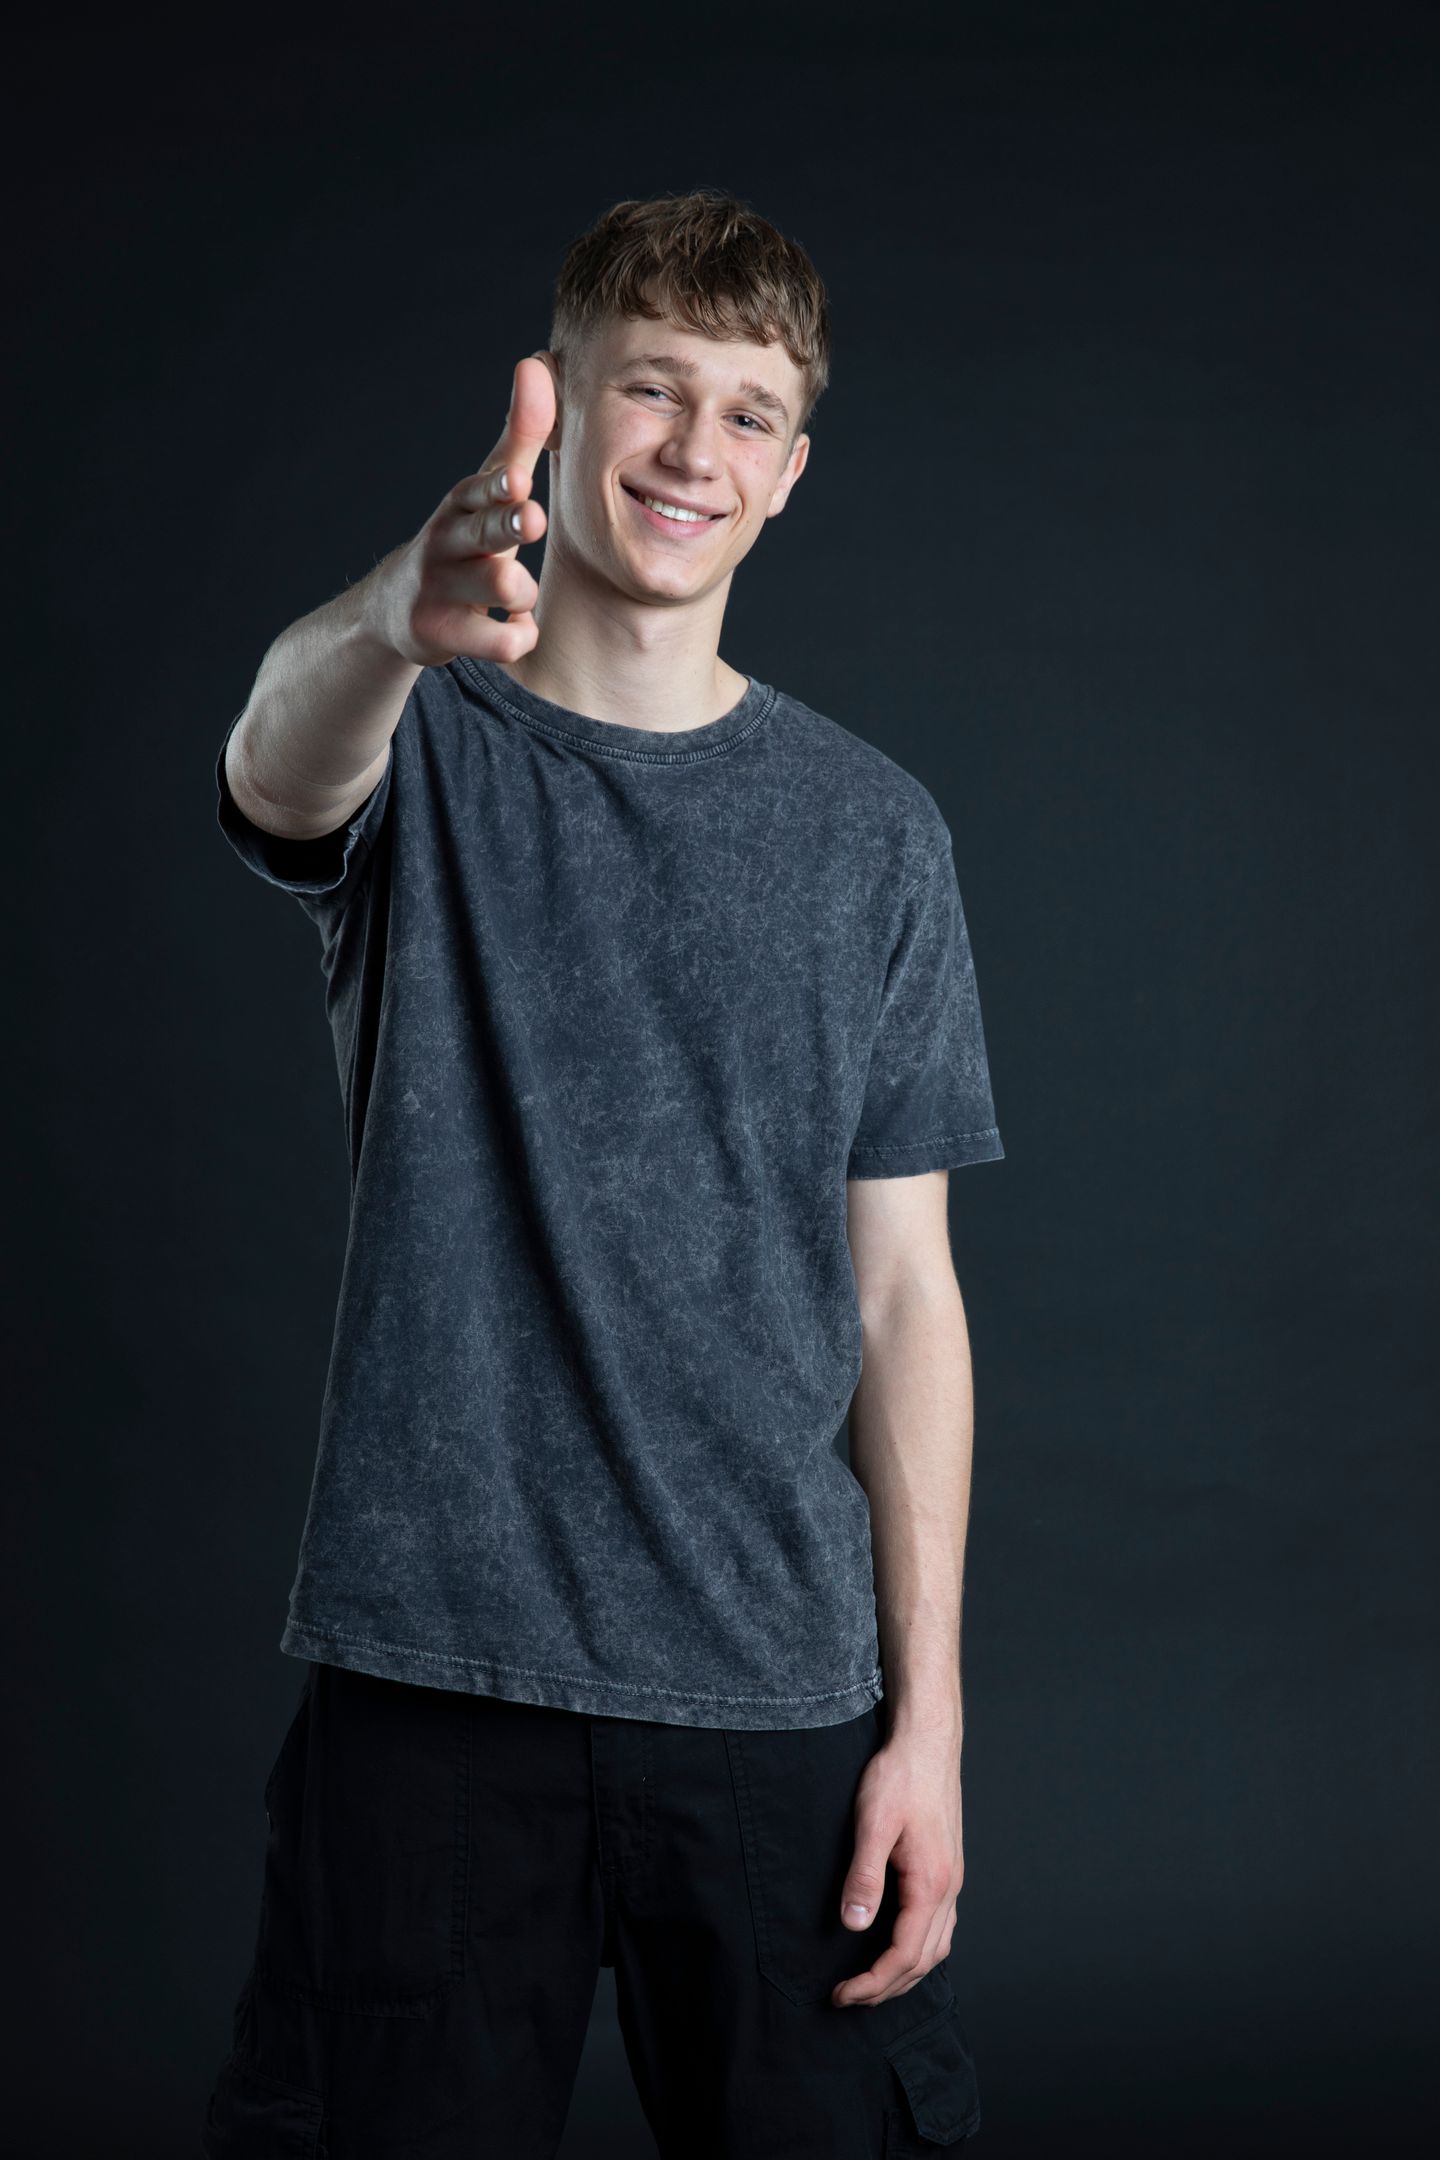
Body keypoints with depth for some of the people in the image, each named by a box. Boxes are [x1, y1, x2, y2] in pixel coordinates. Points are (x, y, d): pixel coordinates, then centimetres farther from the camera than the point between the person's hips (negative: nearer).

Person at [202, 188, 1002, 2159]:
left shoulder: (871, 828, 6)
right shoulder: (412, 748, 2)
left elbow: (904, 1289, 5)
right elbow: (284, 751, -25)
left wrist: (928, 1710, -1)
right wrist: (396, 619, -49)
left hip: (776, 1688, 2)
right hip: (427, 1661, -1)